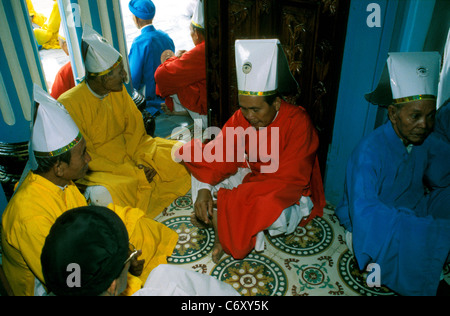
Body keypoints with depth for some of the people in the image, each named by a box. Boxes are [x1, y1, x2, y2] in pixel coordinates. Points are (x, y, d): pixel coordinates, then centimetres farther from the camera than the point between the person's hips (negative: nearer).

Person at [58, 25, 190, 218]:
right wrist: (130, 172, -24)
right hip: (99, 167, -5)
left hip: (129, 150, 6)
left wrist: (139, 159, -15)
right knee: (102, 195, -37)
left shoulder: (118, 90, -1)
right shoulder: (70, 104, -18)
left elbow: (135, 125, 3)